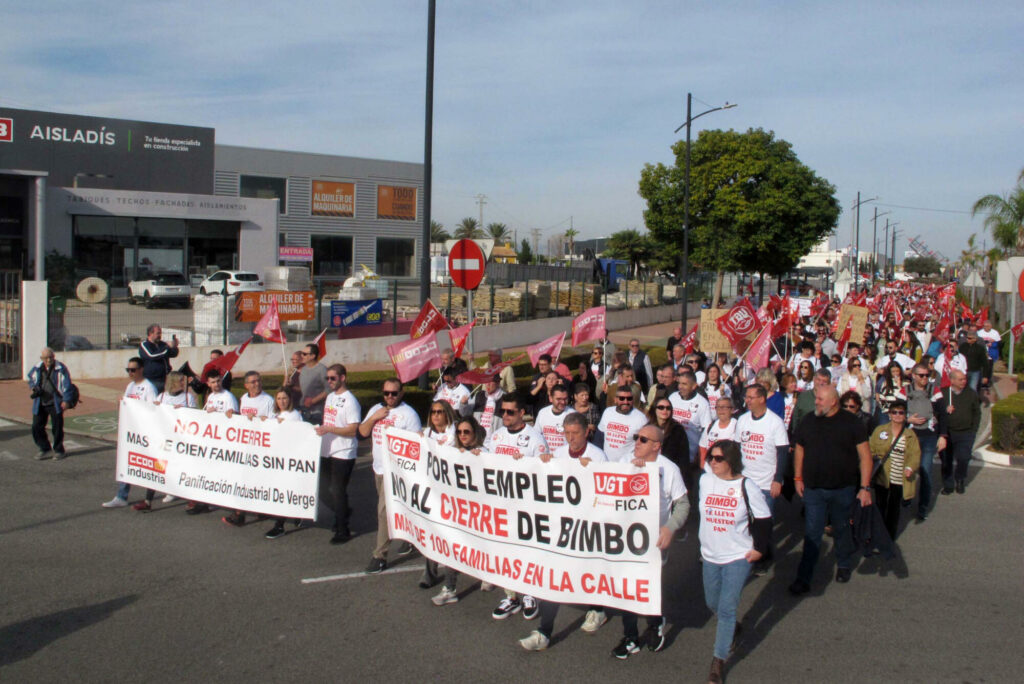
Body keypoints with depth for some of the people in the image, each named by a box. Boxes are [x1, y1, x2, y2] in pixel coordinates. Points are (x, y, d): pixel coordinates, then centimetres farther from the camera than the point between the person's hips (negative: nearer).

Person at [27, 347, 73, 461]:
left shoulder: (61, 369, -8)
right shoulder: (37, 369, 4)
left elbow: (66, 385, -6)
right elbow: (31, 379, 22)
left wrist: (65, 401, -11)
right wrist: (32, 387, 0)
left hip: (55, 403, -4)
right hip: (40, 403, 4)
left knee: (57, 428, 1)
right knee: (36, 427, 4)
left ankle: (58, 450, 16)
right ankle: (45, 449, 18)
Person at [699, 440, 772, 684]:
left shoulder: (746, 486, -13)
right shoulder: (705, 481, -3)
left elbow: (763, 519, -4)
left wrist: (759, 549, -6)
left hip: (738, 557, -4)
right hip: (710, 556, 5)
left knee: (726, 609, -7)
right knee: (712, 604, 18)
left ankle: (719, 660, 6)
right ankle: (732, 629, 49)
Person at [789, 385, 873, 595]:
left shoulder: (851, 422, -8)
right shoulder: (808, 422, 2)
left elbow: (865, 455, -7)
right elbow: (799, 449, 14)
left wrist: (865, 487, -12)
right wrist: (798, 478, 9)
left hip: (843, 489, -1)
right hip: (813, 489, 2)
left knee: (842, 530, 17)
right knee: (811, 535, 0)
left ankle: (844, 565, 40)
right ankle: (803, 579, 3)